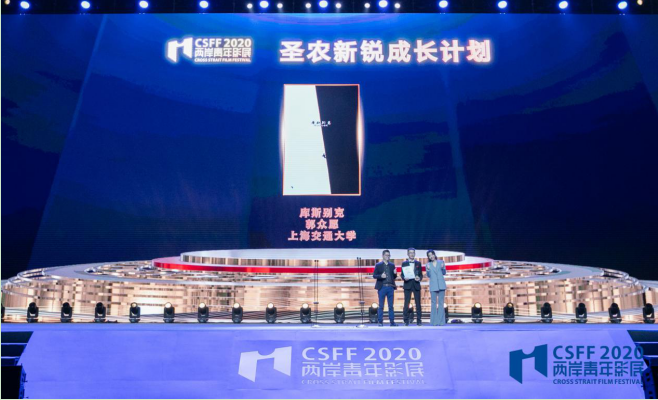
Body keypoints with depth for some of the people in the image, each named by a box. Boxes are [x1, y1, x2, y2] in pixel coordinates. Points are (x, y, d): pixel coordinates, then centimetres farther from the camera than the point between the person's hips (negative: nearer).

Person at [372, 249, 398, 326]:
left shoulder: (392, 265, 13)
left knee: (391, 306, 4)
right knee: (381, 306, 0)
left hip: (390, 287, 3)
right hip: (382, 287, -3)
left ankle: (392, 321, 8)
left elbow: (394, 277, 14)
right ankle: (380, 322, 6)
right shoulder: (378, 265, 4)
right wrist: (381, 276, -17)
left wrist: (395, 273, -8)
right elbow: (374, 275, 0)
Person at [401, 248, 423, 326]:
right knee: (406, 303, -3)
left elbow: (421, 274, 11)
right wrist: (404, 278, -14)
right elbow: (402, 274, 7)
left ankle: (419, 321, 3)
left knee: (418, 303, 0)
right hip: (407, 285, -1)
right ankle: (406, 321, 2)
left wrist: (419, 278, -10)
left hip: (416, 285, 1)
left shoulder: (418, 263, 12)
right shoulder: (404, 263, 10)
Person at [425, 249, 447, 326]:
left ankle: (441, 321, 3)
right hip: (433, 286, 0)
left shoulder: (441, 262, 6)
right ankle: (434, 322, 3)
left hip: (441, 285, 0)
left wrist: (443, 268, -11)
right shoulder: (428, 264, 6)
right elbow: (428, 276, 3)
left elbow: (444, 273, 9)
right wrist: (428, 270, -15)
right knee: (434, 303, 0)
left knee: (441, 303, 0)